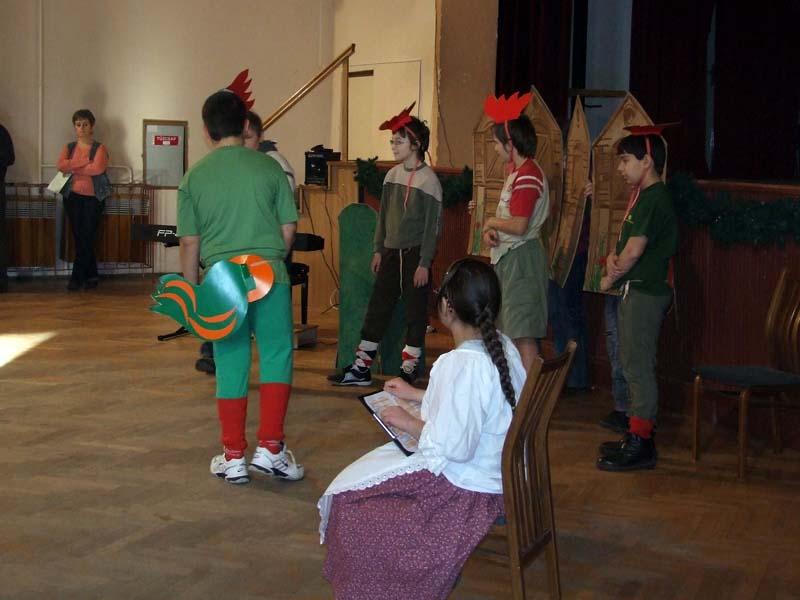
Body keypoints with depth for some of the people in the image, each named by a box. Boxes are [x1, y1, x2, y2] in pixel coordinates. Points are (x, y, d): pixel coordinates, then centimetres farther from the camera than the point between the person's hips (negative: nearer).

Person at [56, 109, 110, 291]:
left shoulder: (99, 148, 1)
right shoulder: (69, 147, 10)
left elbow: (98, 168, -17)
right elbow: (60, 165, -9)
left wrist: (73, 169, -9)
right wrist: (84, 161, -16)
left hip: (93, 197, -3)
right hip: (73, 196, 3)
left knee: (87, 238, -3)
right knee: (80, 238, 2)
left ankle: (77, 277, 6)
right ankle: (91, 276, 9)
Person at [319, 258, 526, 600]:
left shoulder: (461, 364, -28)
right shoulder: (503, 346, 0)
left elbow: (453, 446, -30)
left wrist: (409, 423, -12)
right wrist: (416, 395, 20)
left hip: (465, 489, -9)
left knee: (348, 493, 9)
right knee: (373, 464, 26)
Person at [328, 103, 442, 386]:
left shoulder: (428, 180, -11)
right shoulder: (392, 174, 7)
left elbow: (432, 225, -12)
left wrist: (424, 263, -14)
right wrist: (379, 249, 13)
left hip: (415, 255, -6)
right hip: (391, 253, 6)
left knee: (415, 313, 2)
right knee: (377, 309, 7)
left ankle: (408, 371, 10)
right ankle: (360, 370, 11)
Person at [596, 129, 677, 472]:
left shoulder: (654, 200, -17)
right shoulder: (642, 197, 15)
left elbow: (633, 252, -22)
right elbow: (624, 243, 18)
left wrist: (610, 279, -7)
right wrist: (612, 257, -3)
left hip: (644, 293, -10)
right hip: (635, 291, 10)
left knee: (638, 367, -6)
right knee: (633, 365, 16)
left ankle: (641, 446, -1)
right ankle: (637, 437, 25)